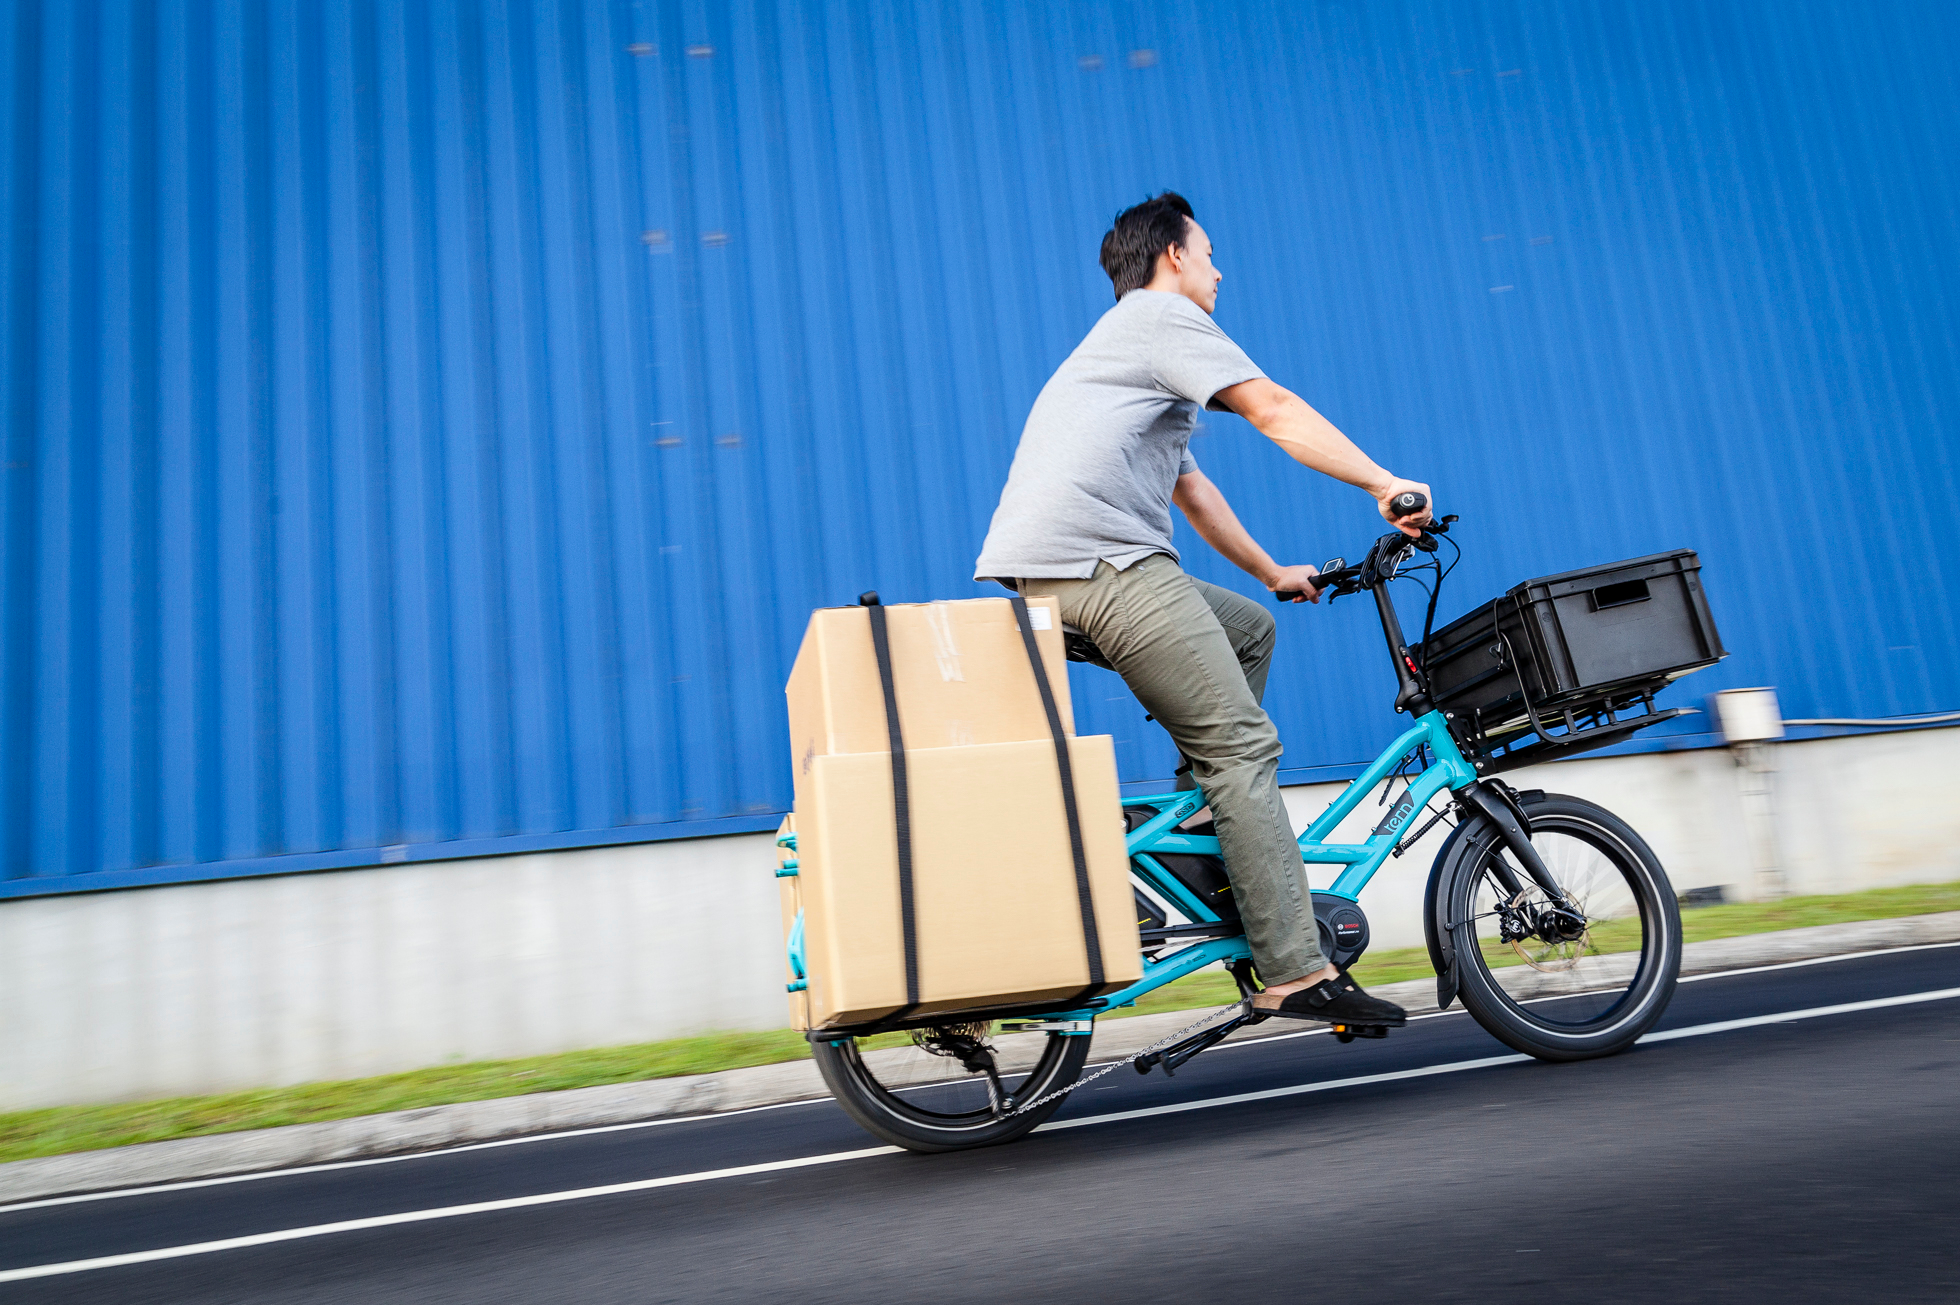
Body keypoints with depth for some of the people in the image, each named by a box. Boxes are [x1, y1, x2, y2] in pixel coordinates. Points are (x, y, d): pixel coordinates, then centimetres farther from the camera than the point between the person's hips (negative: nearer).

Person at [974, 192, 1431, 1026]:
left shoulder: (1124, 342, 34)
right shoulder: (1164, 315, 4)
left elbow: (1190, 487, 37)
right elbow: (1275, 412, -7)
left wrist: (1271, 571, 39)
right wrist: (1385, 486, -7)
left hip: (1055, 571, 10)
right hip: (1101, 564, -10)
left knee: (1249, 627, 22)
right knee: (1244, 743, -11)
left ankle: (1211, 823, 17)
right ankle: (1295, 974, -11)